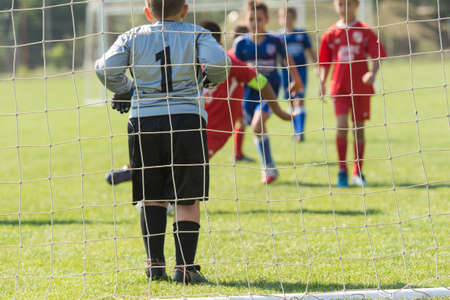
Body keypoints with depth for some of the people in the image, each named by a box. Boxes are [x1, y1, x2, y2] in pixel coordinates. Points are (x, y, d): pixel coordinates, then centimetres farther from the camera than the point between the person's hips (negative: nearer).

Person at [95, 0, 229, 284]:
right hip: (187, 120, -2)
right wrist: (212, 78, 7)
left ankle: (155, 262, 9)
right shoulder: (197, 35, 1)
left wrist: (124, 90, 13)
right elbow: (217, 62, -15)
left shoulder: (132, 38, 5)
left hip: (144, 122, 2)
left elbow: (105, 69, -5)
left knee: (152, 197, 14)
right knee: (188, 199, 2)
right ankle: (185, 266, -4)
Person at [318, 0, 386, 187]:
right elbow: (325, 62, 10)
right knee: (342, 127, -13)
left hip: (361, 87, 0)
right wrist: (322, 82, -4)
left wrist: (373, 73, -23)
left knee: (359, 129, 6)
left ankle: (358, 172, 16)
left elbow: (377, 56, -4)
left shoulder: (365, 31, 0)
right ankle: (342, 170, -2)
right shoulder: (331, 34, 5)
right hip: (340, 87, 0)